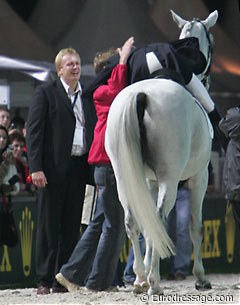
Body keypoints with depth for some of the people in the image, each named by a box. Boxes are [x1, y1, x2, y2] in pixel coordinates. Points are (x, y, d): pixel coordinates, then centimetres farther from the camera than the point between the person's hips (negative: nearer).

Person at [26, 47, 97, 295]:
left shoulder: (87, 96, 16)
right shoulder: (45, 92, 2)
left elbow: (93, 132, 14)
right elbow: (33, 131, -4)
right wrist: (36, 167, -14)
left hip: (79, 169, 5)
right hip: (53, 169, -5)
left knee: (71, 226, 5)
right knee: (49, 225, -1)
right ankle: (44, 281, 2)